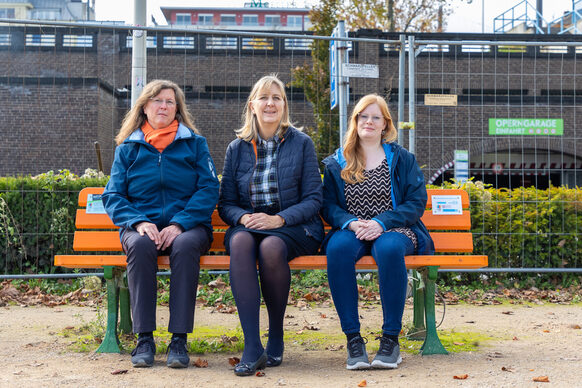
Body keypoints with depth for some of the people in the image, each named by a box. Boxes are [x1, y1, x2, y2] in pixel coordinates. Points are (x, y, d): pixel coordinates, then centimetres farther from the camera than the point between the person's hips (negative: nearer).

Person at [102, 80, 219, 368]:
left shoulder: (195, 144, 12)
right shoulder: (127, 148, 15)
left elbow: (209, 190, 0)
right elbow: (113, 196, 8)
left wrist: (179, 224, -15)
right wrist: (139, 222, -13)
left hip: (187, 225, -1)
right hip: (143, 225, 1)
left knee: (185, 245, -36)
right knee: (140, 245, -34)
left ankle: (179, 339, -33)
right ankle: (144, 339, -30)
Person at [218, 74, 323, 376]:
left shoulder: (301, 143, 6)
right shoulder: (237, 148, 12)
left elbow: (313, 198, 0)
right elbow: (225, 203, 10)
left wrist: (280, 219, -16)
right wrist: (243, 217, -13)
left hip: (293, 228, -2)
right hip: (248, 224, 2)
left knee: (271, 247, -36)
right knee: (240, 242, -34)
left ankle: (276, 339, -15)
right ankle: (252, 347, -37)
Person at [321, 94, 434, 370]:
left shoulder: (402, 159, 13)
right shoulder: (336, 163, 17)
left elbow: (416, 202, 3)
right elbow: (328, 205, 8)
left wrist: (381, 223, -13)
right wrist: (351, 223, -14)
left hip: (393, 229, -1)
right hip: (351, 231, 1)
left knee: (389, 248, -38)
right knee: (337, 248, -36)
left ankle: (391, 339, -30)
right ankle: (353, 338, -31)